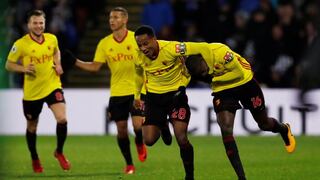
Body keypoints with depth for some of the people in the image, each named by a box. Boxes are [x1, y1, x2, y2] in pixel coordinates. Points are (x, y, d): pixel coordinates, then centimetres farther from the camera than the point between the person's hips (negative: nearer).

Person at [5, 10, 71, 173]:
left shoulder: (52, 39, 0)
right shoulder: (21, 44, -12)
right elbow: (9, 65, -3)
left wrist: (57, 64, 4)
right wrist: (23, 69, -21)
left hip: (52, 86, 1)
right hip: (32, 91, -1)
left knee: (62, 119, -19)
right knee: (32, 127, 12)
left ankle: (59, 152, 6)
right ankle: (35, 159, 37)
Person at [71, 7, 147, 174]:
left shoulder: (136, 38, -6)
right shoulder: (104, 43, 2)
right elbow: (95, 66, 3)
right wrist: (76, 62, -7)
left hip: (136, 91, -3)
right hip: (117, 92, 3)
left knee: (138, 125, -14)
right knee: (121, 128, 3)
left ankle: (139, 143, 22)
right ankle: (129, 164, 19)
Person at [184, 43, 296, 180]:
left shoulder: (220, 51, -35)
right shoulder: (191, 60, -17)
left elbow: (239, 73, -26)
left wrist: (215, 78, -24)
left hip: (244, 83, -3)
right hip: (222, 90, 3)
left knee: (264, 124, 13)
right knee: (225, 129, -16)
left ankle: (284, 130, 52)